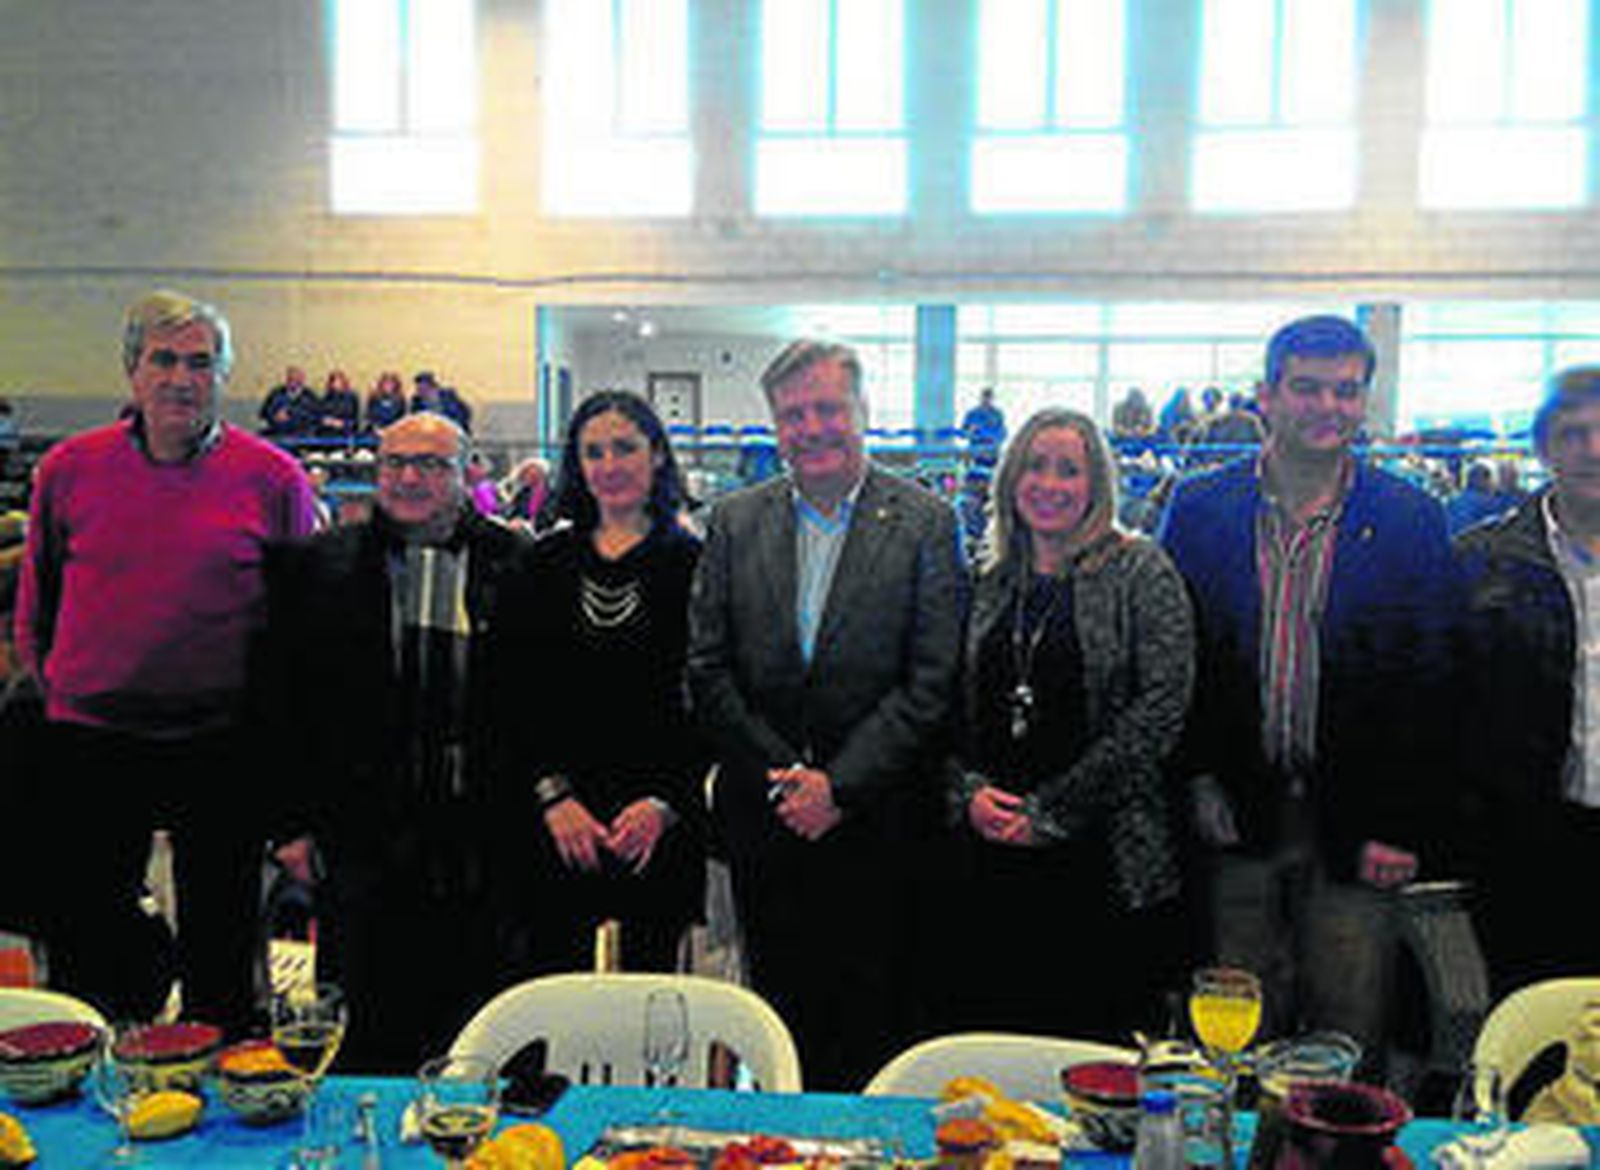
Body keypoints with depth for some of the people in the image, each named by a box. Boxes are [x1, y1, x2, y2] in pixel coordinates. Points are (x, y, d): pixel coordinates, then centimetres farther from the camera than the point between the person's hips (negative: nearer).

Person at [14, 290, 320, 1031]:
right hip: (89, 741, 2)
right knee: (86, 936, 13)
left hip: (224, 747, -1)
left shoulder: (272, 477, -3)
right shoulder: (69, 469, 2)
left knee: (221, 945, 11)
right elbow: (35, 603, 14)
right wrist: (47, 691, 11)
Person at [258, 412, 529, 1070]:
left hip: (480, 838, 0)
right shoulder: (318, 566, 5)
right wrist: (293, 822, 1)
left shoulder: (517, 566, 1)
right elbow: (279, 701, 5)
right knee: (365, 1037, 8)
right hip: (362, 840, 1)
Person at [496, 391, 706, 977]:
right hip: (552, 821, 2)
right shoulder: (546, 562, 8)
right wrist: (552, 794, -6)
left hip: (658, 824, -2)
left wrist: (665, 803, -12)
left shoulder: (691, 561, 1)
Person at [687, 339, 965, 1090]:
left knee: (871, 1022, 5)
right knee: (781, 1008, 13)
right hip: (763, 820, 3)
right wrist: (780, 776, -7)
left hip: (878, 822, -2)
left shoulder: (926, 523, -3)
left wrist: (838, 784, -13)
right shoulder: (736, 521, 6)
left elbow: (933, 682, -8)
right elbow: (707, 669, 3)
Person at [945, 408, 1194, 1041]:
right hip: (990, 860, 4)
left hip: (1106, 864, -4)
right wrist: (970, 792, -6)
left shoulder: (1141, 572, -2)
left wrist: (1050, 809, -12)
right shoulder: (990, 584, 12)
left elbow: (1160, 709, -11)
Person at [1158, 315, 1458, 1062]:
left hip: (1353, 823, 0)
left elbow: (1430, 685, -1)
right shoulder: (1199, 507, 2)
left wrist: (1401, 827, -5)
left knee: (1349, 1040, 8)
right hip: (1236, 814, 1)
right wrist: (1199, 780, -4)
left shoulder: (1411, 519, 0)